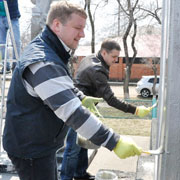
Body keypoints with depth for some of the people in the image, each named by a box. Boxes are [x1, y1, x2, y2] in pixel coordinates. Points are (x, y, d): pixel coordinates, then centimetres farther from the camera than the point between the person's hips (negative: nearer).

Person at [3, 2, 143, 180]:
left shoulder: (43, 49, 5)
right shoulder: (43, 63, -30)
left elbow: (63, 87, 22)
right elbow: (72, 112, -37)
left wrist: (82, 98, 11)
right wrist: (114, 142, -36)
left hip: (41, 144, 10)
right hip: (31, 149, -10)